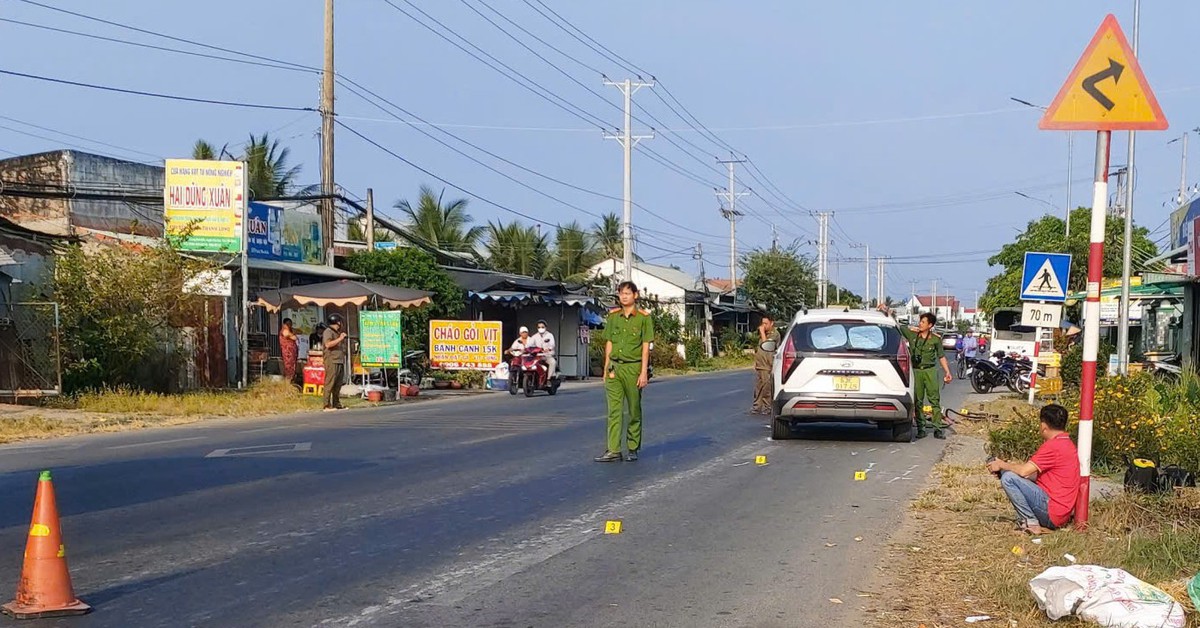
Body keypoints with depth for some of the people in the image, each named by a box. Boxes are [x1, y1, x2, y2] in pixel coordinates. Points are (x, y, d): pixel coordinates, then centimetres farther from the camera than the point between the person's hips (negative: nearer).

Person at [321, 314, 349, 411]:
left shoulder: (337, 332, 24)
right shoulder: (328, 331, -6)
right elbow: (328, 344, -22)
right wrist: (340, 339, -18)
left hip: (340, 361, 10)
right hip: (331, 361, -10)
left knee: (338, 384, 10)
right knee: (330, 383, -11)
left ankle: (336, 404, 15)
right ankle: (327, 405, -12)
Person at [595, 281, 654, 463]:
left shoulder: (644, 317, -2)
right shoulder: (613, 316, 10)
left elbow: (646, 346, -4)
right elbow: (609, 343, 14)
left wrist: (644, 372, -10)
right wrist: (606, 368, 11)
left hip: (633, 367, -3)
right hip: (614, 367, 3)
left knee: (634, 411, 5)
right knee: (614, 410, -2)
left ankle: (633, 449, 14)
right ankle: (613, 450, -5)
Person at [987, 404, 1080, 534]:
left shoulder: (1053, 446, -17)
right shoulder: (1066, 443, 16)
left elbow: (1024, 471, -19)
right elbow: (1033, 468, 20)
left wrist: (1002, 465, -1)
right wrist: (1009, 465, 15)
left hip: (1052, 512, -10)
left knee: (1008, 478, -17)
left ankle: (1030, 522, -12)